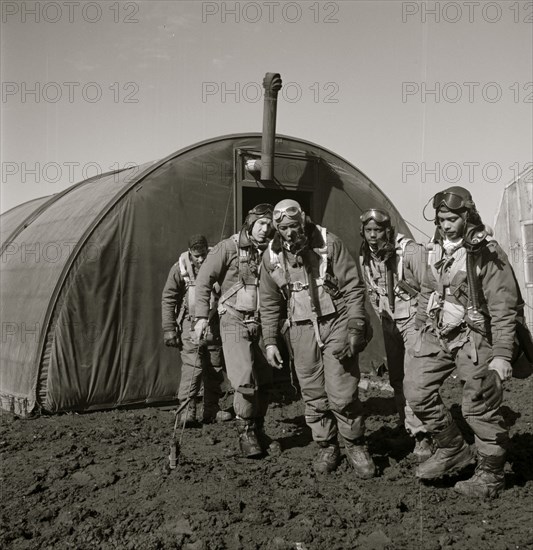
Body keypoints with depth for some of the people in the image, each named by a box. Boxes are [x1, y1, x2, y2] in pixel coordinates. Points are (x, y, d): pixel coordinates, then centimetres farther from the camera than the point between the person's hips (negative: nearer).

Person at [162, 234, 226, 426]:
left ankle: (211, 410, 20)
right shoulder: (180, 268, -7)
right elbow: (168, 300, -2)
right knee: (192, 368, -12)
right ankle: (186, 411, -6)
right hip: (190, 326, -3)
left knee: (215, 369, 8)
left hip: (213, 326, 3)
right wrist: (169, 329, -7)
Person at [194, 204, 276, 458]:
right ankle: (246, 432, 3)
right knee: (245, 380, -14)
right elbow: (204, 281, -4)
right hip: (235, 321, -4)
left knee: (264, 380, 6)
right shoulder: (228, 248, -4)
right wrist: (202, 316, -9)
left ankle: (258, 429, 25)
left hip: (261, 322, 5)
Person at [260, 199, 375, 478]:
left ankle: (355, 446, 15)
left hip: (336, 322, -3)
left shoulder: (329, 243, -8)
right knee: (314, 396, 7)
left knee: (342, 395, -7)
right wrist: (270, 341, 7)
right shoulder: (272, 256, 3)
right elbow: (269, 303, 11)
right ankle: (326, 447, 26)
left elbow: (353, 288, -7)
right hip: (302, 329, 3)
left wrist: (355, 330, -13)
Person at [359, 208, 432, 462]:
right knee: (396, 379, 11)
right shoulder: (366, 259, 1)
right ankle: (409, 429, 25)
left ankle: (421, 436, -10)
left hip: (415, 318, -7)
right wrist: (382, 319, 16)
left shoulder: (411, 251, -20)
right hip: (390, 322, 7)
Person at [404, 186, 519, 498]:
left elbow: (503, 308, -14)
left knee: (481, 408, -1)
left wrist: (502, 354, -18)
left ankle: (491, 475, 19)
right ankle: (454, 452, 19)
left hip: (473, 337, -6)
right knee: (417, 390, 2)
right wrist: (421, 330, 21)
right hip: (437, 335, 7)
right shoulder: (437, 250, 8)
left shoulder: (487, 254, -12)